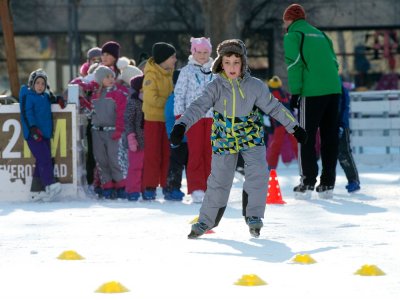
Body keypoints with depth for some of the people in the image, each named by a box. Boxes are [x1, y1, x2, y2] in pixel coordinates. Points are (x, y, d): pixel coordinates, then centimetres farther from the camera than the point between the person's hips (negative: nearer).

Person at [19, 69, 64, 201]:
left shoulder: (45, 96, 17)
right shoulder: (28, 96, -5)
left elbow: (51, 100, 37)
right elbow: (27, 113, -14)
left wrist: (57, 100, 14)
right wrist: (33, 128, -24)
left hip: (45, 134, 8)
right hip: (33, 135, -8)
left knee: (42, 162, 6)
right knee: (44, 159, -17)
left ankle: (37, 191, 10)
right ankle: (51, 186, -21)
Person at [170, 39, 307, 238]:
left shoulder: (255, 86, -10)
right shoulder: (216, 87, -12)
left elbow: (274, 107, 0)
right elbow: (199, 107, -21)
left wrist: (294, 127, 4)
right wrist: (181, 125, -36)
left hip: (251, 138, 0)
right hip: (223, 139, 0)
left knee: (258, 173, -18)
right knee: (218, 181, 4)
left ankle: (253, 215, -2)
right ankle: (206, 220, 22)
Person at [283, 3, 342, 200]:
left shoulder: (293, 35, 4)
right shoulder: (320, 34, 22)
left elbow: (294, 65, -7)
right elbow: (334, 63, 18)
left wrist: (295, 92, -7)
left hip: (312, 93, -6)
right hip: (333, 90, 6)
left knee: (306, 138, 1)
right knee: (330, 137, 8)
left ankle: (307, 183, -3)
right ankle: (327, 183, 10)